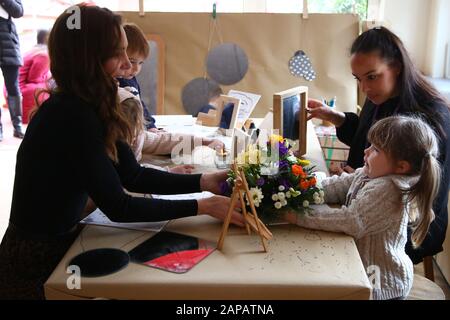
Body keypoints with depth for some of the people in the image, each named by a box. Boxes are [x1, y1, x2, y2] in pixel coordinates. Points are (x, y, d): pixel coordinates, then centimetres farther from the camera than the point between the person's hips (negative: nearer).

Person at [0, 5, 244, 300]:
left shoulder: (91, 108, 1)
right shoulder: (70, 116, -26)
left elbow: (133, 176, 2)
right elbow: (117, 207, -24)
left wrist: (202, 182, -7)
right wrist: (202, 207, -22)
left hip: (59, 242, 8)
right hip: (36, 262, -7)